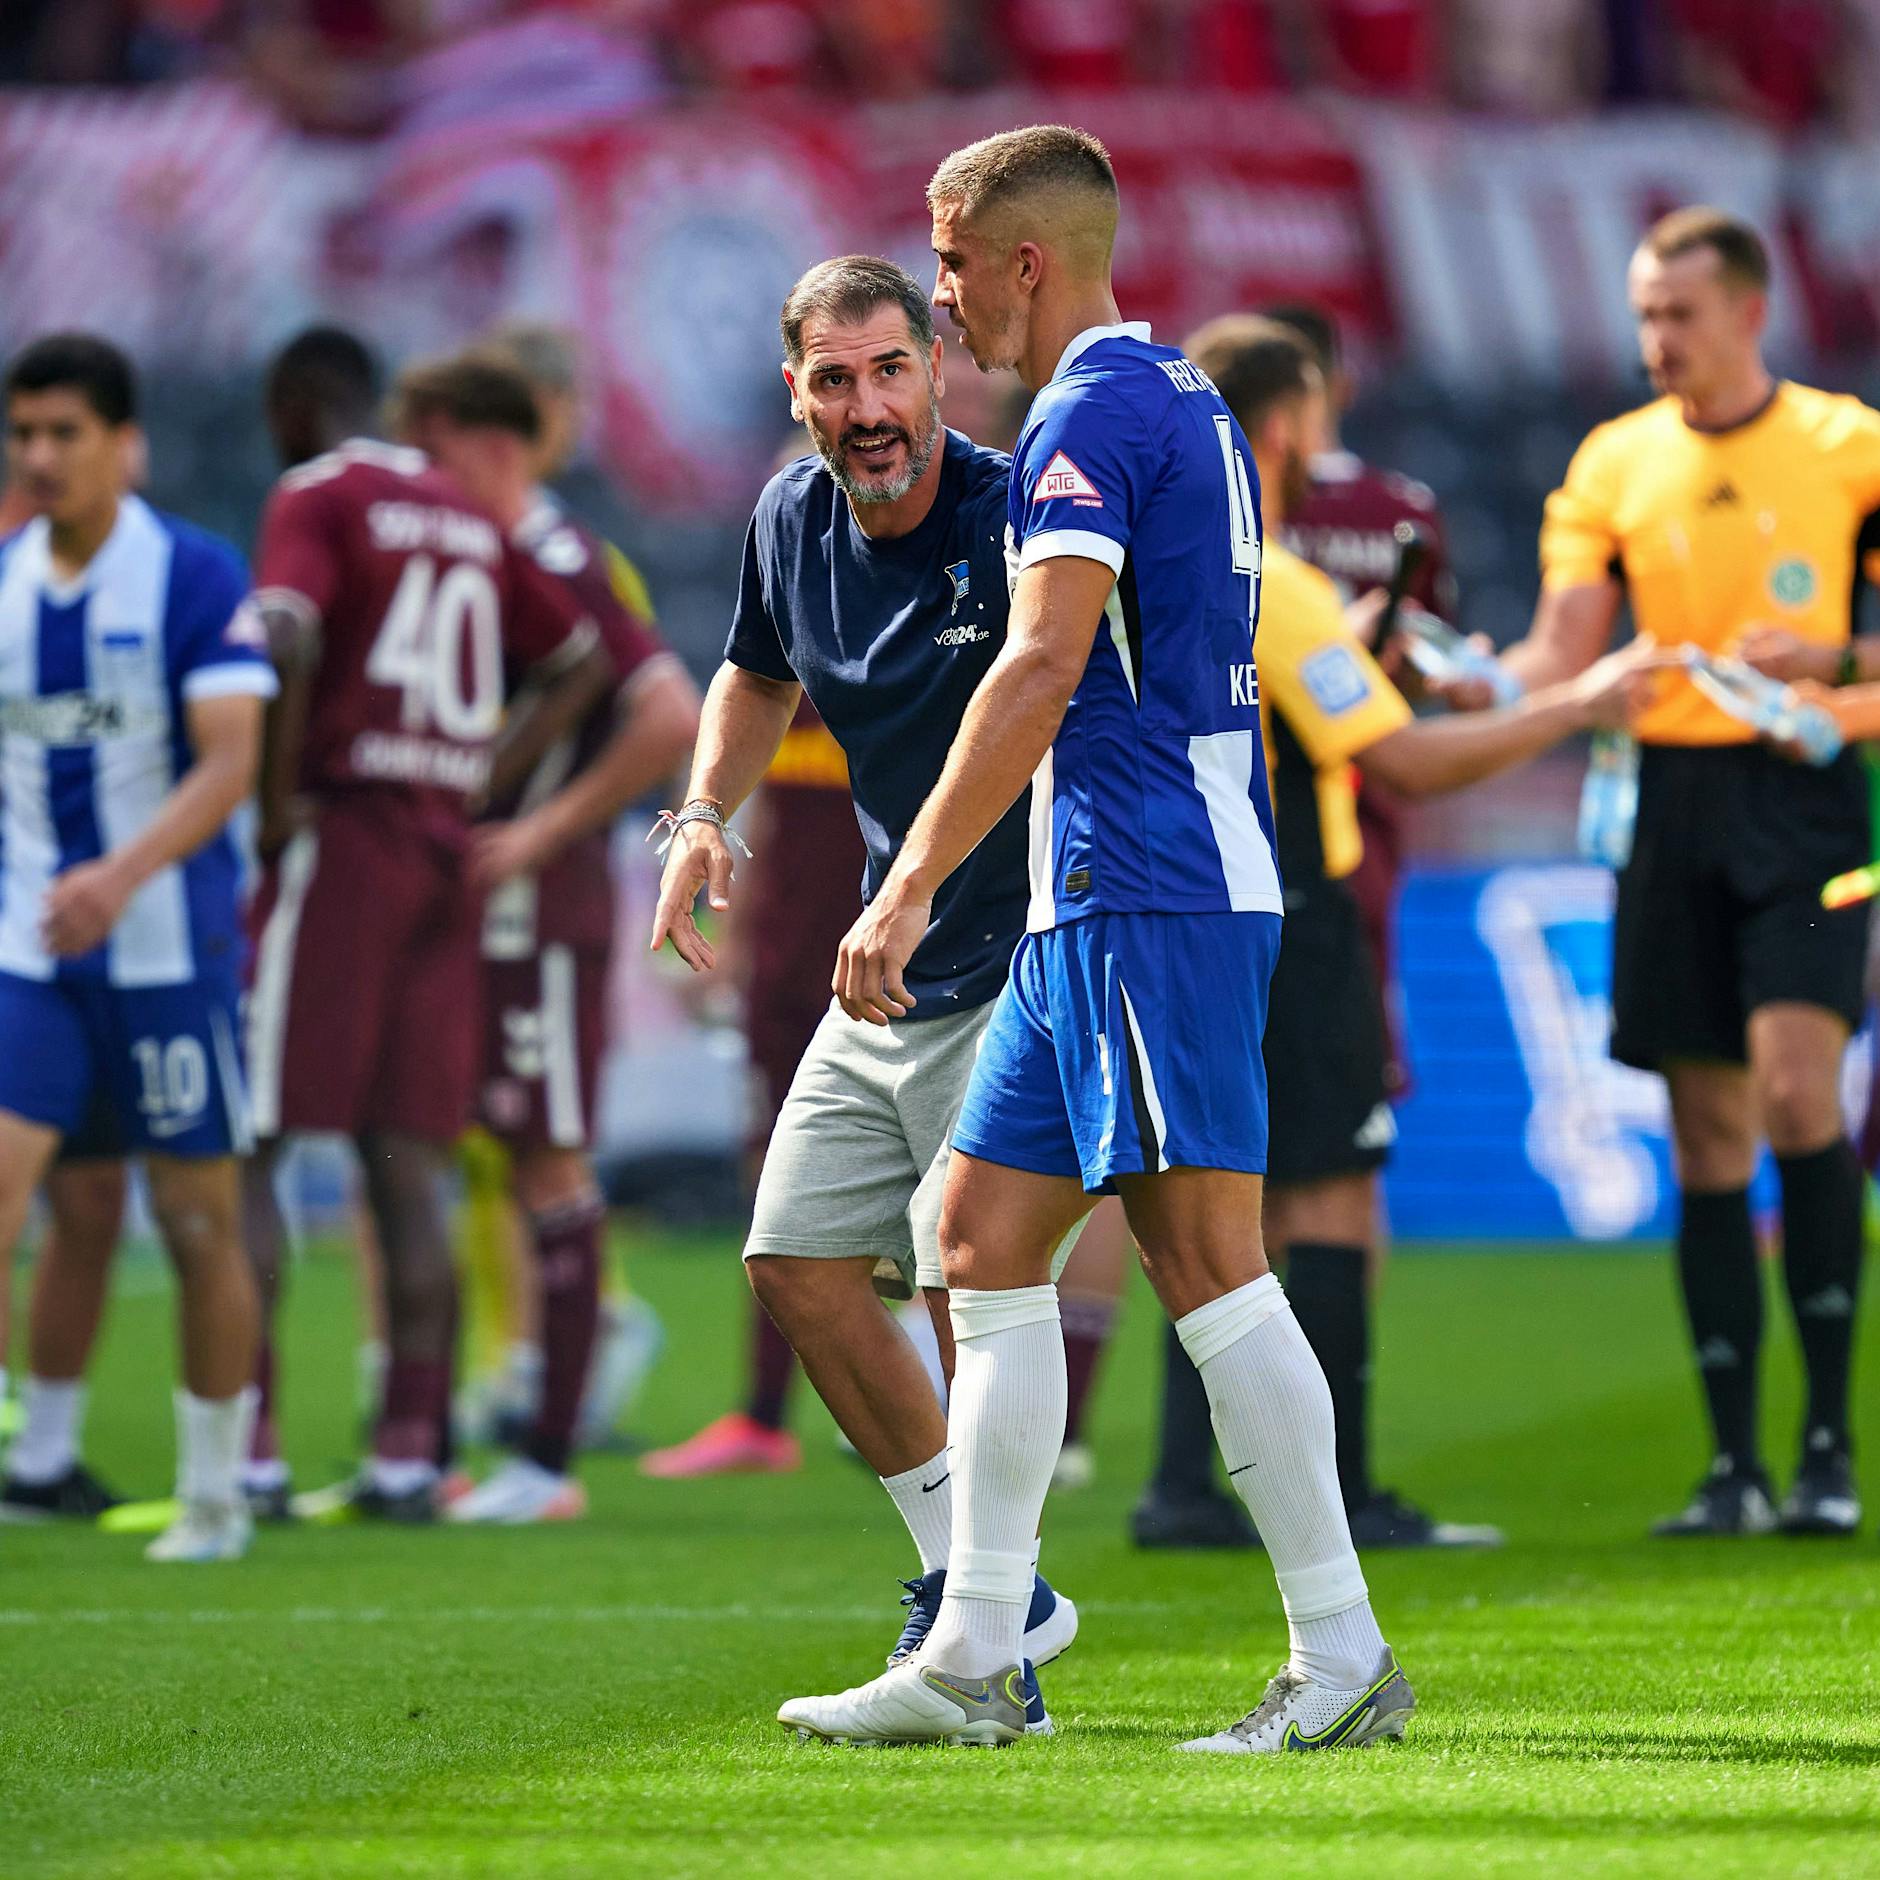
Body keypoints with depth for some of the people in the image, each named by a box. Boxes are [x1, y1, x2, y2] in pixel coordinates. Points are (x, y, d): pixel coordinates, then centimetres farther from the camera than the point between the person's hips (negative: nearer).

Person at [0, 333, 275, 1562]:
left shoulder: (199, 579, -8)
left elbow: (230, 762, -16)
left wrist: (120, 874, -29)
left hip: (169, 942, -4)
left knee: (199, 1222, 5)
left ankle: (214, 1493, 18)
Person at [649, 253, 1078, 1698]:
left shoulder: (1017, 521, -20)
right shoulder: (794, 523, 3)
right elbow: (760, 672, 23)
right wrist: (706, 811, 10)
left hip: (1028, 966, -8)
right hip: (887, 971, 8)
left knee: (966, 1268, -16)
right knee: (799, 1263, 9)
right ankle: (973, 1577, 22)